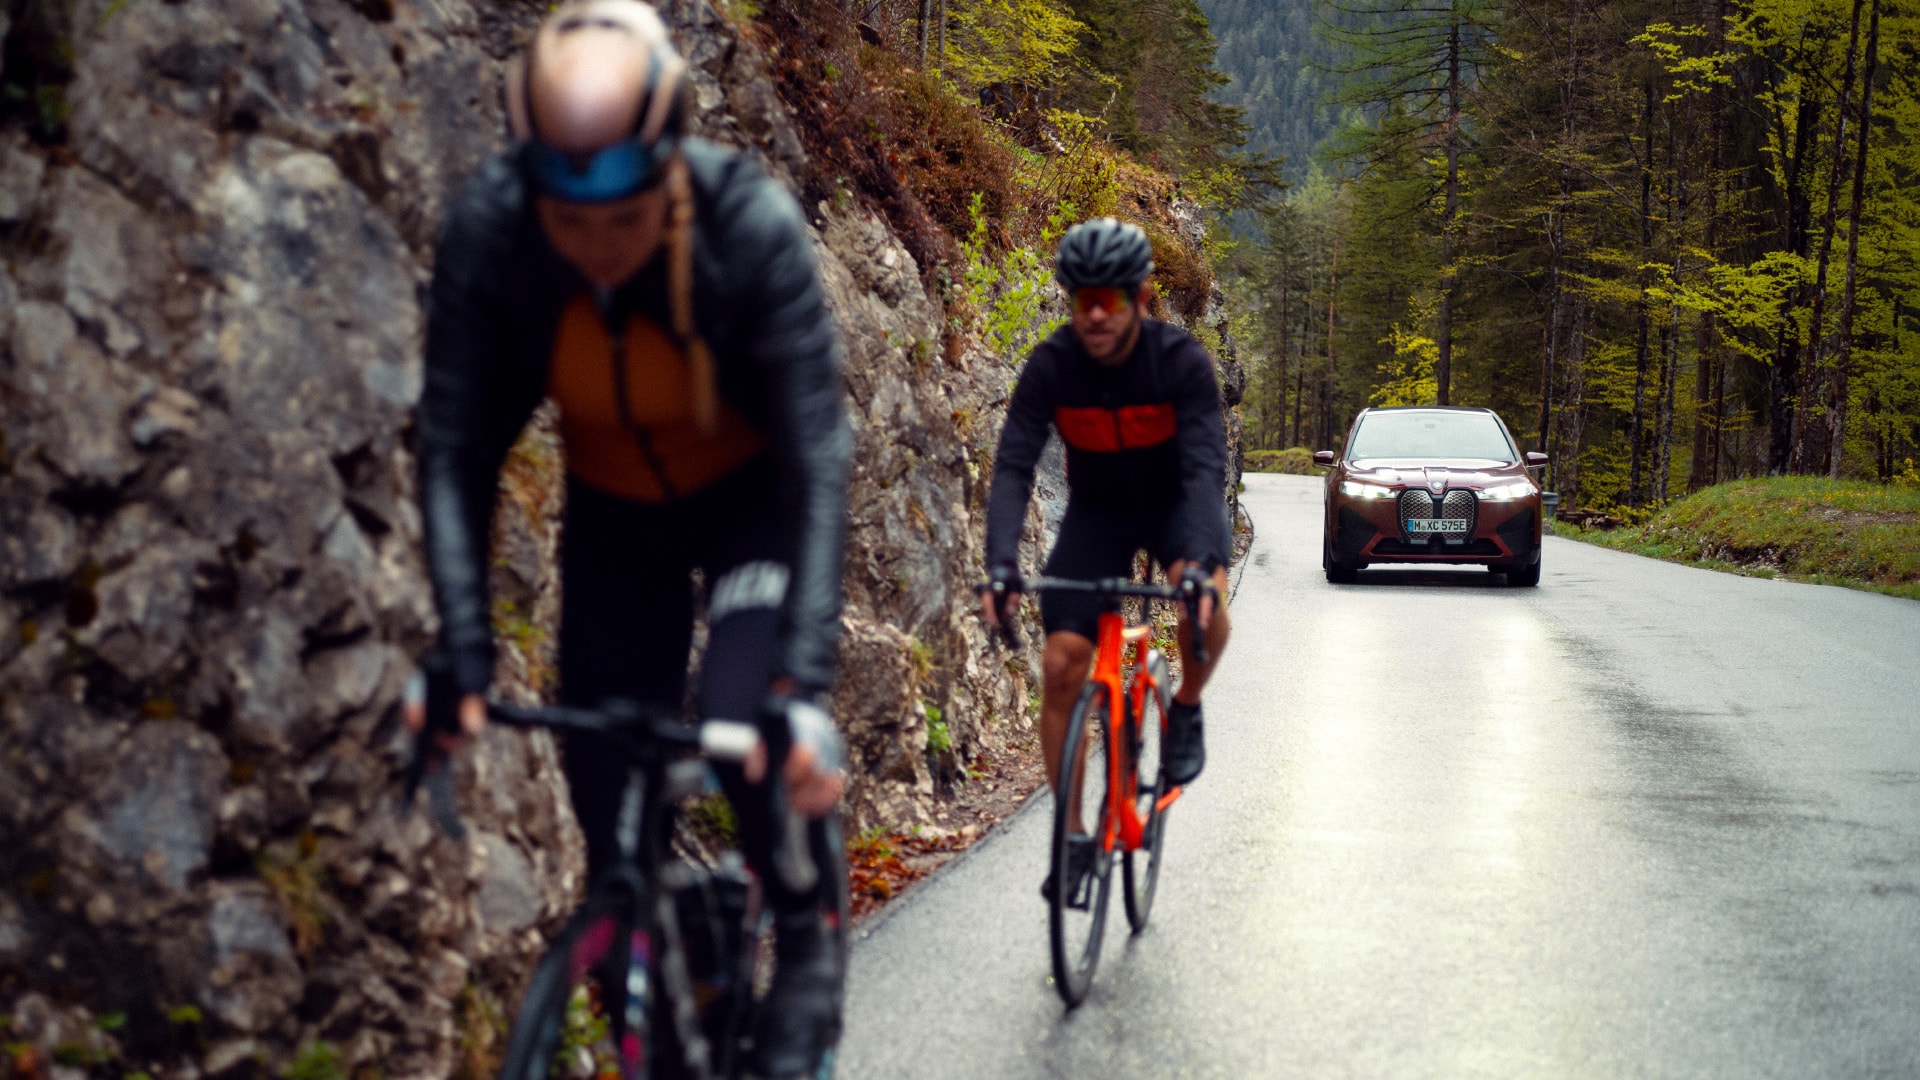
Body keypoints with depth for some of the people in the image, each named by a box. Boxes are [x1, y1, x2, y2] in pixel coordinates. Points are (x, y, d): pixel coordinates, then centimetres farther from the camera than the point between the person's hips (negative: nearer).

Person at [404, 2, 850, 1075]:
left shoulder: (752, 225, -34)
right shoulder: (488, 227, -28)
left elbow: (819, 457, -34)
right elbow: (457, 449, -22)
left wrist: (805, 683, -43)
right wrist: (462, 656, -31)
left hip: (751, 494, -2)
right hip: (614, 505, 3)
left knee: (745, 721, -26)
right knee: (609, 783, -2)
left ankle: (810, 942, 1)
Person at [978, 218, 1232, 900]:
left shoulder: (1182, 362, -27)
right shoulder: (1050, 367, -22)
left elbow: (1205, 466, -35)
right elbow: (1013, 467, -29)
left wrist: (1201, 560, -52)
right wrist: (1001, 566, -45)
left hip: (1175, 501, -2)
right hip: (1096, 509, 2)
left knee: (1204, 596, -36)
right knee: (1062, 664, -12)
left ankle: (1186, 709, -5)